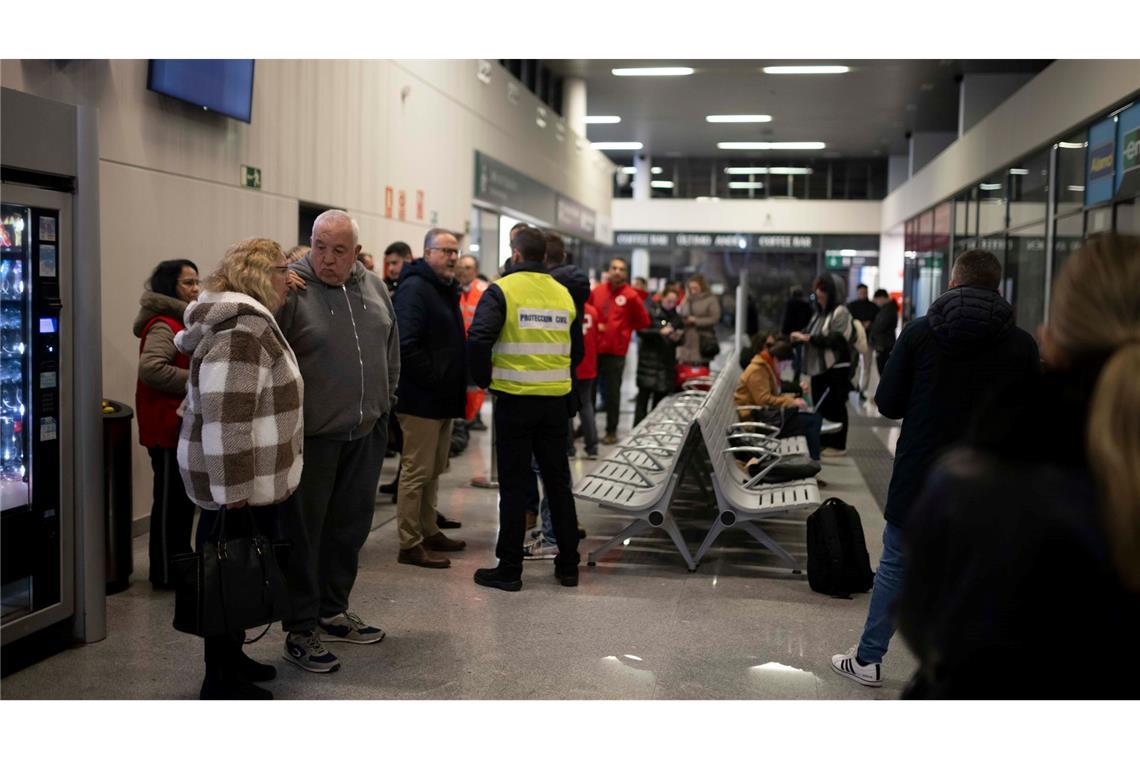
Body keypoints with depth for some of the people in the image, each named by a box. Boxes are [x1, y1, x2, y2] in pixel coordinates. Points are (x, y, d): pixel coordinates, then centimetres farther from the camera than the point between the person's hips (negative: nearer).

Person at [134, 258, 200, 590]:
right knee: (171, 500, -3)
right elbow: (151, 368, -30)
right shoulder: (163, 325, -16)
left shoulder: (180, 321, 17)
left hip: (183, 425, 10)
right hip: (168, 426, -10)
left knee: (184, 498, 16)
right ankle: (166, 573, 6)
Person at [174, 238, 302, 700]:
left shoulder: (248, 319, 14)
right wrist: (234, 489, -25)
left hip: (254, 478, 10)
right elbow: (224, 414, -26)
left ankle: (230, 659, 32)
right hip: (240, 483, -10)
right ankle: (221, 682, 12)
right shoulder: (243, 328, -20)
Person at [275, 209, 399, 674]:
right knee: (305, 532, 3)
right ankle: (300, 631, 15)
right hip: (312, 436, -6)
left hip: (365, 433, 6)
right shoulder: (291, 290, -13)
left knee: (350, 526, 16)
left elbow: (391, 350, 17)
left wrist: (384, 403, 15)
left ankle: (332, 611, 33)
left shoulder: (374, 288, 7)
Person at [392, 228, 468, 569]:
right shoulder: (415, 288, -14)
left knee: (433, 470, 17)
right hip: (422, 399, -10)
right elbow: (407, 346, -25)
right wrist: (435, 378, -20)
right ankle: (410, 545, 2)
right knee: (416, 471, -4)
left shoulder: (446, 289, 17)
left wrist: (457, 383, 13)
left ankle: (429, 531, 27)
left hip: (444, 399, 10)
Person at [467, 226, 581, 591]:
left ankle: (509, 569, 8)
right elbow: (576, 349, 16)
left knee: (514, 484, 2)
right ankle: (568, 565, 20)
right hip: (557, 400, 4)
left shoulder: (502, 291, -8)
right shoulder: (563, 294, 8)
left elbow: (478, 340, -17)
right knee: (558, 482, 13)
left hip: (515, 400, -4)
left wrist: (485, 379, -3)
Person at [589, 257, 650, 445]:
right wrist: (595, 326, 3)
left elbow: (643, 321, 2)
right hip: (593, 349, 4)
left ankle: (611, 431, 14)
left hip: (615, 351, -4)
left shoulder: (631, 296, -6)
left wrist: (623, 329, 5)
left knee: (612, 393, 4)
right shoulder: (597, 290, 4)